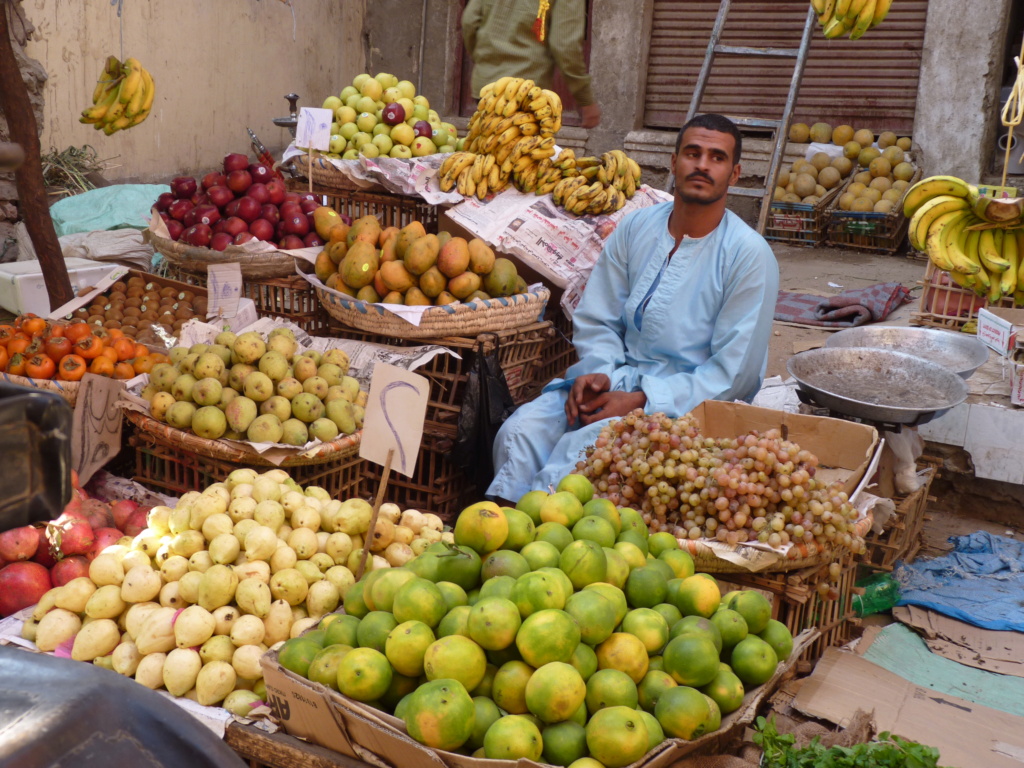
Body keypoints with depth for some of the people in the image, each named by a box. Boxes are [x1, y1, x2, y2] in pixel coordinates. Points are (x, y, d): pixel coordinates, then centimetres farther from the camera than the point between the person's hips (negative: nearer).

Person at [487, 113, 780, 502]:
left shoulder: (749, 255, -7)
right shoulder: (636, 228, 8)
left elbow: (736, 374, -9)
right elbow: (596, 320, 13)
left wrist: (640, 401, -16)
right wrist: (596, 372, -10)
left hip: (687, 399, -4)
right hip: (618, 376, 5)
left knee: (583, 446, -32)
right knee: (519, 431, -21)